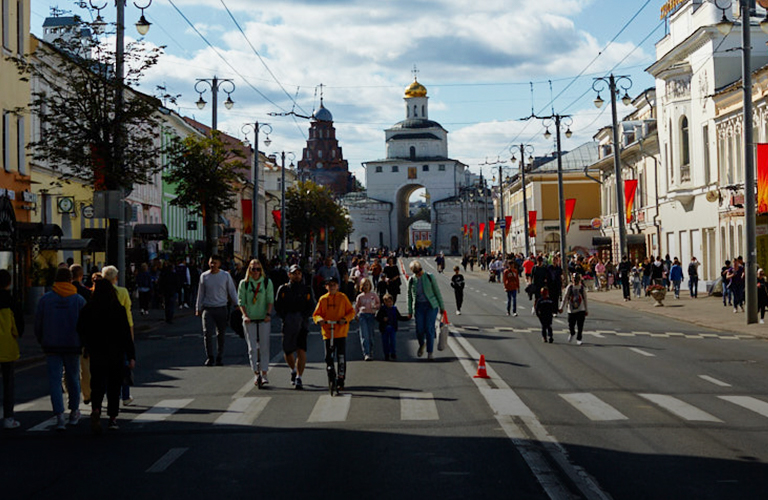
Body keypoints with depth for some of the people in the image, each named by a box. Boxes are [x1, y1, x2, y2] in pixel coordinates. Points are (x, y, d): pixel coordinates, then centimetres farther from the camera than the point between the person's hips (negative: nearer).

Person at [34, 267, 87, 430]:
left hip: (52, 346, 0)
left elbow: (38, 325, 2)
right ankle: (74, 413, 27)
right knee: (73, 378, 15)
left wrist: (43, 343, 15)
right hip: (73, 346, 0)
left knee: (54, 380, 0)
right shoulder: (79, 300, -3)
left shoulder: (45, 299, -1)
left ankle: (60, 416, -14)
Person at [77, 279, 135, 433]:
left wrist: (87, 346, 25)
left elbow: (81, 330, 6)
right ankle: (112, 418, 15)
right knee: (114, 385, 12)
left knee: (97, 384, 5)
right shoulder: (119, 309, -8)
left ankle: (95, 410, -22)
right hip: (116, 353, -1)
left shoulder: (88, 309, -4)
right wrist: (131, 356, -6)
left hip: (96, 353, 1)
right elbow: (126, 334, -9)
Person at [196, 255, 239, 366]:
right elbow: (200, 293, 12)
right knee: (207, 333, -11)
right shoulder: (204, 276, 5)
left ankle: (220, 358, 16)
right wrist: (198, 309, 13)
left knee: (221, 334, 5)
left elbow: (232, 291, 8)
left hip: (221, 309, 0)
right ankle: (209, 357, 0)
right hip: (208, 309, 0)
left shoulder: (226, 276, 3)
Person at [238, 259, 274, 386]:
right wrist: (245, 315, -10)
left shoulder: (267, 282, 4)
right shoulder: (244, 283, 3)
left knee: (264, 347, 0)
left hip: (264, 319, 0)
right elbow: (241, 301, 3)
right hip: (249, 319, 0)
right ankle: (255, 373, 4)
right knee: (252, 348, -2)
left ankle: (264, 374, 5)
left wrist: (268, 314, -9)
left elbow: (270, 300, 5)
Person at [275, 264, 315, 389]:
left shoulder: (307, 290, 9)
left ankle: (299, 378, -11)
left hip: (301, 324, -1)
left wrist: (303, 317, -9)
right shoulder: (283, 289, 8)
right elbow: (277, 306, 6)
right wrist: (284, 317, -8)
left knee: (301, 350, -14)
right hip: (287, 324, 1)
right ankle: (293, 371, 36)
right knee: (287, 351, 7)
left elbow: (311, 306, 7)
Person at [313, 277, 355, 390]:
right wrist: (319, 319, -12)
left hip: (341, 333, -1)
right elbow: (316, 314, 10)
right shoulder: (323, 299, 7)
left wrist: (345, 319, -12)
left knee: (341, 357, -2)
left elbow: (351, 311, 6)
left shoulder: (342, 297, 4)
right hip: (327, 332, 1)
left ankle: (340, 380, 8)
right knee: (328, 357, -1)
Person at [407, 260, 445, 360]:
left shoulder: (429, 277, -4)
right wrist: (410, 312, 10)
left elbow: (437, 292, 2)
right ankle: (422, 344, 30)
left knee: (429, 329, -7)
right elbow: (409, 296, 10)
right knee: (419, 329, -3)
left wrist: (442, 307, 4)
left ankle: (430, 353, 3)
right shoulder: (411, 280, 1)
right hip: (419, 306, 2)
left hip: (431, 305, -2)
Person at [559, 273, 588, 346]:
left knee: (580, 326, -4)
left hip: (581, 310, 0)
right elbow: (565, 298, 1)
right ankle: (572, 333, 36)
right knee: (571, 325, 4)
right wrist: (561, 307, -4)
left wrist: (586, 310, 12)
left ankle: (579, 339, 13)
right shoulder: (569, 287, -1)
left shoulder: (582, 288, 2)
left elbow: (585, 299, 10)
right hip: (571, 310, 0)